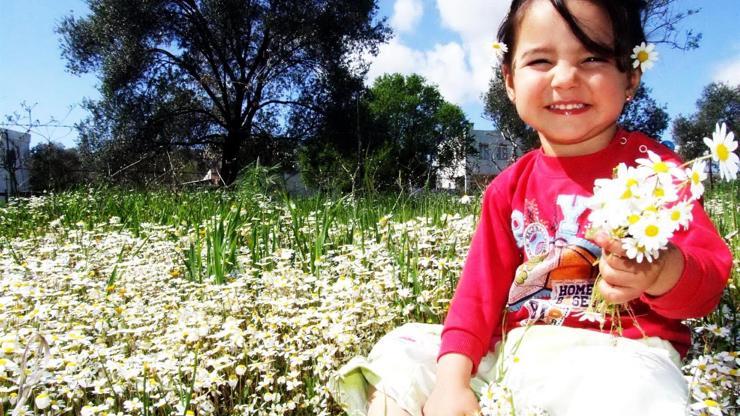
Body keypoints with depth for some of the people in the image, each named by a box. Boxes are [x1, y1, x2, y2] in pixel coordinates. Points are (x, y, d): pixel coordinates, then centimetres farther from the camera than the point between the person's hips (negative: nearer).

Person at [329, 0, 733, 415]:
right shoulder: (510, 187, 7)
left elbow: (710, 276, -10)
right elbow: (481, 284, 2)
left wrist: (661, 272, -36)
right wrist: (453, 379, -12)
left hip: (615, 356, -3)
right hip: (508, 350, 4)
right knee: (400, 353, 0)